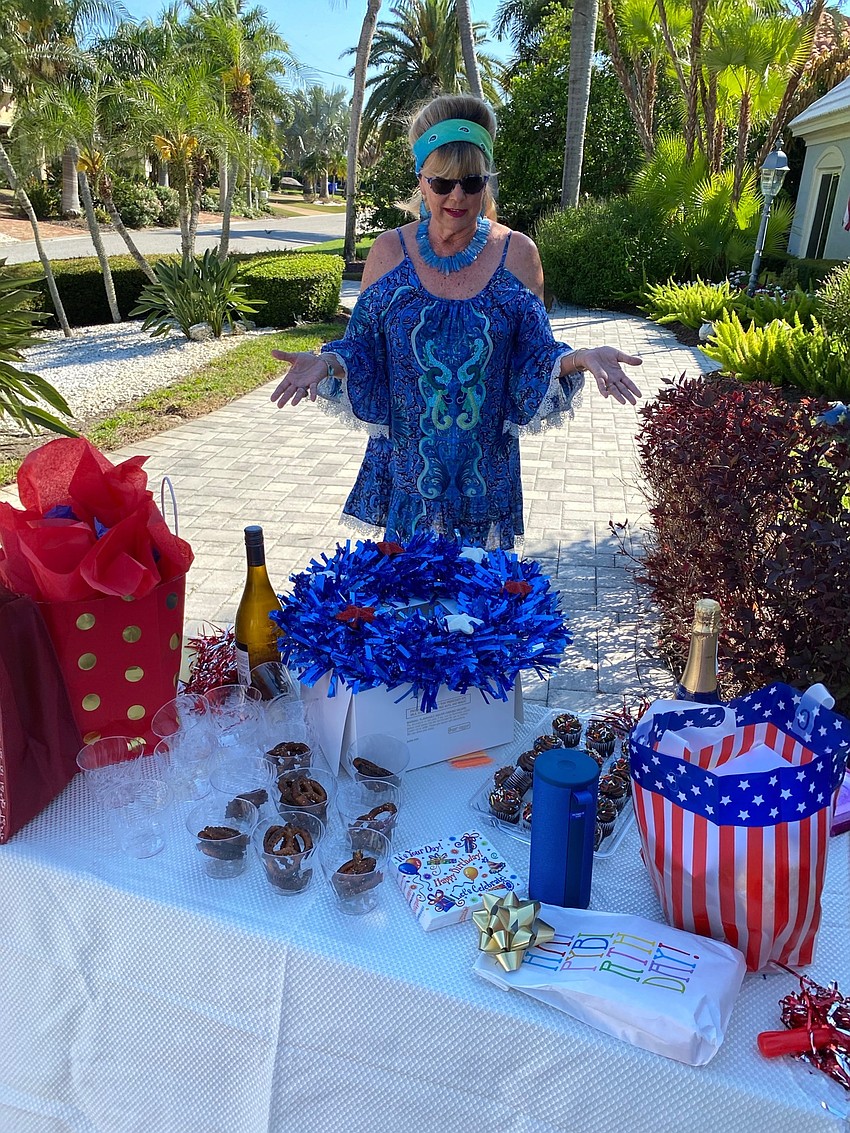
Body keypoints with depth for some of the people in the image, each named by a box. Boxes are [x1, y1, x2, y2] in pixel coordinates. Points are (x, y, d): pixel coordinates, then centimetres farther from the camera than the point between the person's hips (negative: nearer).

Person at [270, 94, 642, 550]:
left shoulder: (517, 253, -2)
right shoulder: (389, 251, -1)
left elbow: (534, 358, 1)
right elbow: (363, 351, 3)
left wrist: (578, 358, -18)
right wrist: (329, 363, -18)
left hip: (486, 469, 0)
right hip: (408, 463, 0)